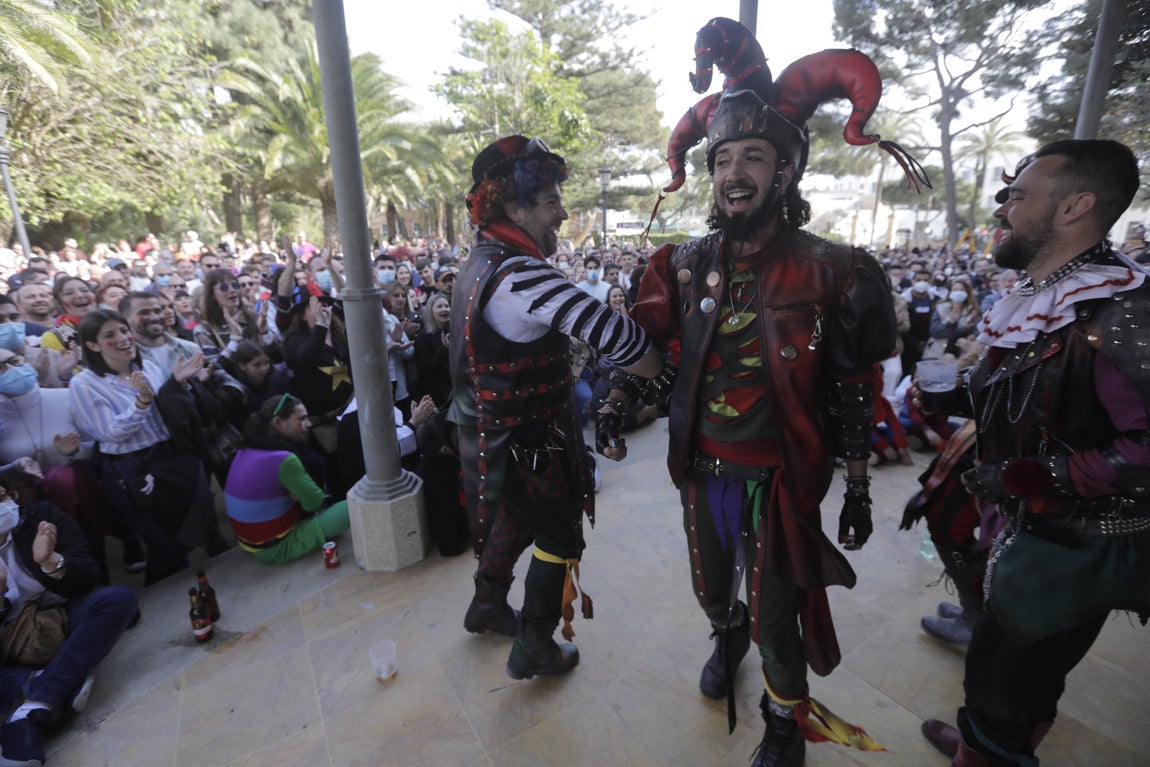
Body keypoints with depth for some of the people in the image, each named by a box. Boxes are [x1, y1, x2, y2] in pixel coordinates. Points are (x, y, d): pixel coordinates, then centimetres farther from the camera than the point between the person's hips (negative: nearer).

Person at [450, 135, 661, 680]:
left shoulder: (483, 262, 6)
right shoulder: (518, 274, -27)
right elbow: (609, 332, -35)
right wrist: (667, 370, -20)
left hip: (492, 433, 9)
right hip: (525, 443, -9)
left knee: (515, 518, 28)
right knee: (559, 539, 11)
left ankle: (487, 606, 50)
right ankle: (533, 649, 29)